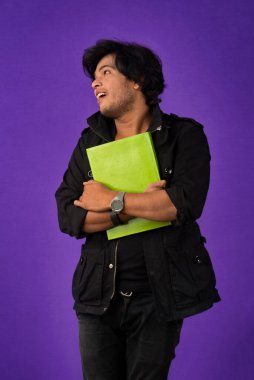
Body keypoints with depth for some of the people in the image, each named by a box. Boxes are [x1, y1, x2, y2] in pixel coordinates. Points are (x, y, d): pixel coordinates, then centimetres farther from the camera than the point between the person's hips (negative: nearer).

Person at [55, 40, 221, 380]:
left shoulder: (184, 135, -2)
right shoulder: (90, 141, 8)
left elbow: (186, 203, -20)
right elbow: (68, 216, -4)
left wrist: (112, 200, -12)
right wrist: (138, 205, -16)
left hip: (158, 294, -3)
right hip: (98, 294, 3)